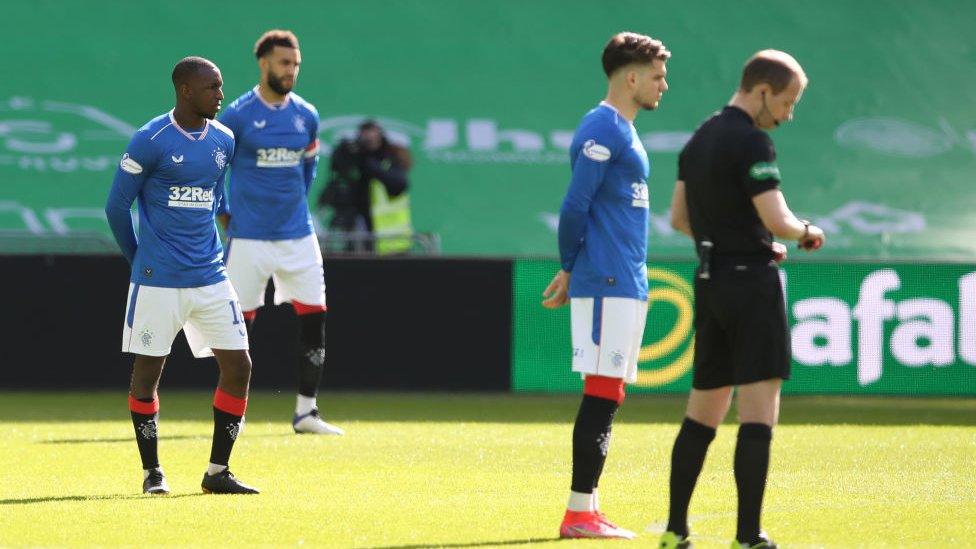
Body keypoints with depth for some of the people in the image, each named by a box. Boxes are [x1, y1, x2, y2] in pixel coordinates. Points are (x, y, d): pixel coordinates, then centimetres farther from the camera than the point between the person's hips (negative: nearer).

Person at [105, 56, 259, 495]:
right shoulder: (150, 141, -10)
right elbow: (117, 205, -3)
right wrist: (141, 261, 5)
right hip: (158, 279, -5)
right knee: (147, 371, 0)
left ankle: (217, 472, 7)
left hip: (210, 276, 5)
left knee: (238, 366, -1)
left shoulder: (223, 139, 8)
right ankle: (152, 471, 13)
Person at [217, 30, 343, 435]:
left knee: (314, 318, -1)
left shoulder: (307, 116, 7)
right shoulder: (236, 116, -7)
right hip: (249, 237, -4)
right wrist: (225, 217, 0)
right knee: (240, 322, -1)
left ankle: (306, 411, 5)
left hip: (298, 235, 4)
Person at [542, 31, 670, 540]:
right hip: (607, 284, -10)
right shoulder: (603, 129, -12)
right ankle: (579, 513, -9)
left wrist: (573, 270, 13)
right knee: (601, 395, -9)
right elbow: (575, 206, -16)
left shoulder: (623, 131, 18)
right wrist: (571, 269, -3)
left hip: (626, 284, 10)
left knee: (606, 398, 9)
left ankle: (587, 510, 12)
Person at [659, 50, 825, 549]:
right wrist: (807, 233, 2)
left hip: (709, 282, 9)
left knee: (703, 413, 14)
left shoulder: (699, 140, 14)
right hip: (751, 280, -9)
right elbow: (777, 220, -19)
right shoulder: (751, 143, -13)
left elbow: (679, 218, 21)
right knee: (759, 414, -8)